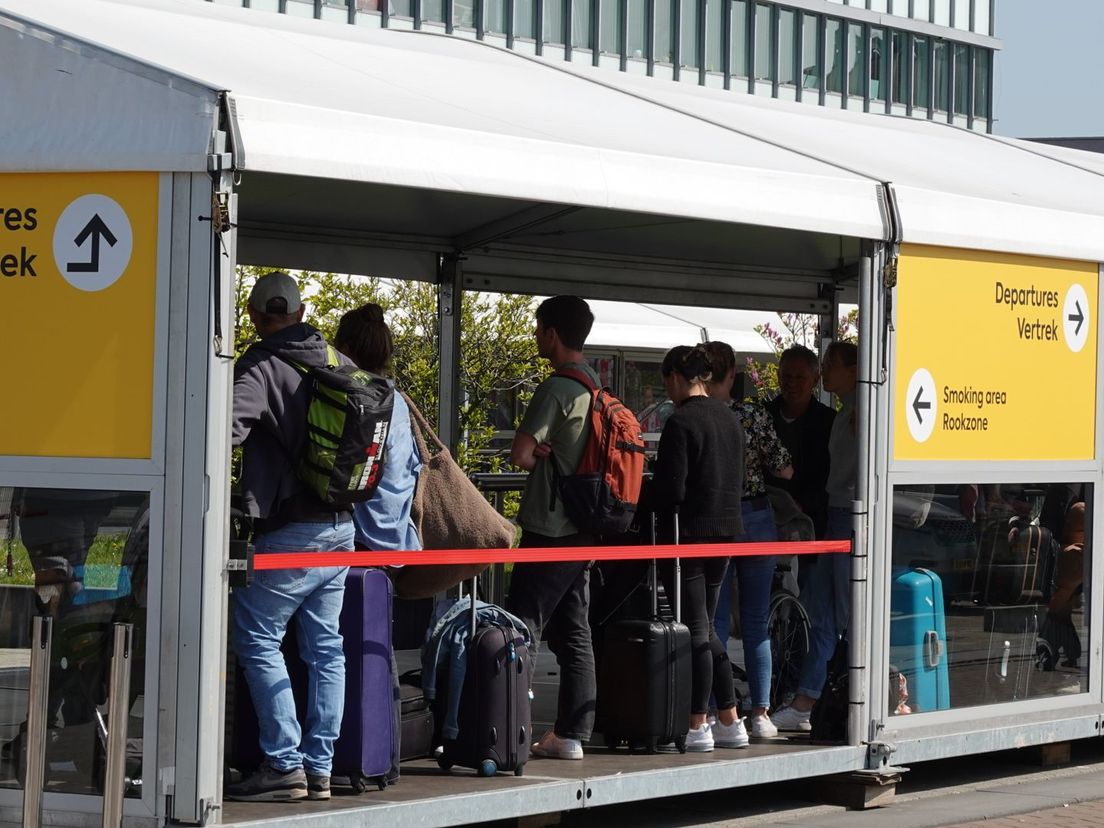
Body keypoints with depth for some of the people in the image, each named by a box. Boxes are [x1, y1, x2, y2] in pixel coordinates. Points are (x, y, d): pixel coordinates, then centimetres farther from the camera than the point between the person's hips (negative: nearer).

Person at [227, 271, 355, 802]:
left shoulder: (261, 366, -12)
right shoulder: (342, 363, 9)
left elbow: (228, 428, -27)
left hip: (290, 530, -7)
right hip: (341, 526, 7)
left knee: (257, 638, 0)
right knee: (325, 646, 10)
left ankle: (284, 765, -5)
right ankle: (319, 768, 12)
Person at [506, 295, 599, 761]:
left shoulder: (555, 389, -15)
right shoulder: (596, 387, 13)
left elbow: (520, 454, -19)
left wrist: (536, 456, 2)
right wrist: (546, 453, 6)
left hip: (550, 529, -9)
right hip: (583, 529, 9)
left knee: (522, 630, -7)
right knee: (573, 634, 9)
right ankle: (572, 734, 11)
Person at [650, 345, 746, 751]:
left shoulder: (681, 421, -16)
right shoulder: (729, 418, 9)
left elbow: (670, 489, -17)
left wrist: (649, 504, 2)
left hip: (690, 532, -8)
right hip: (726, 530, 8)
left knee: (695, 631, -2)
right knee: (706, 629, 16)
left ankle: (697, 727, 1)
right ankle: (730, 722, 16)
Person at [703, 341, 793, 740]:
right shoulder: (754, 415, -7)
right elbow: (784, 470, -4)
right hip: (755, 519, 0)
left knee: (715, 622, 5)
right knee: (756, 623, 8)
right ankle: (760, 712, 8)